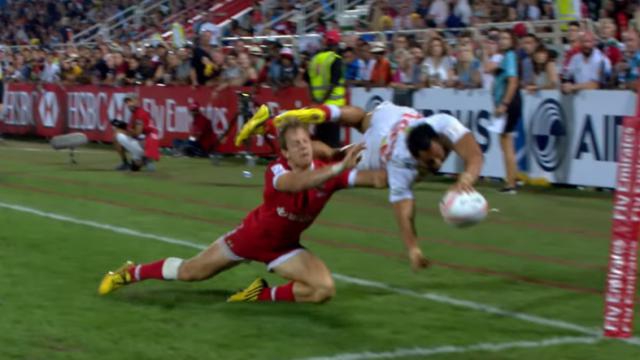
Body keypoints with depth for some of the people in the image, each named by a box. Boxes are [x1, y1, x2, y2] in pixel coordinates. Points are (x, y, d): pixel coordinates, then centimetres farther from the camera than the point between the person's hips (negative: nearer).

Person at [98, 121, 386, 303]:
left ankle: (265, 296, 2)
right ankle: (131, 273, 36)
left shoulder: (327, 171, -21)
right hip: (253, 235, -3)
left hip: (284, 246, 3)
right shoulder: (276, 171, -31)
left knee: (324, 289, -20)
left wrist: (379, 176, -60)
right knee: (189, 272, 11)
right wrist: (340, 167, -67)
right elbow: (297, 183, -55)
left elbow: (362, 177, -37)